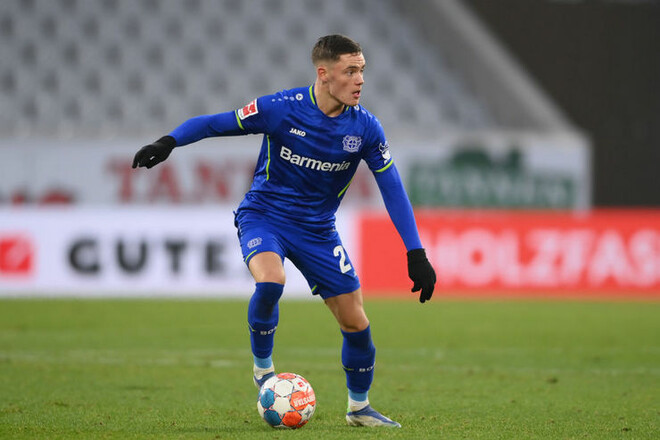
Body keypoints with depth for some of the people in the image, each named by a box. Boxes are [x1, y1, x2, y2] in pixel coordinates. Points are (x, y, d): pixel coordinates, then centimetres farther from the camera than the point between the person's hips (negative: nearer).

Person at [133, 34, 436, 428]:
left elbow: (393, 189, -4)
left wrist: (416, 254, -7)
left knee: (355, 321, 0)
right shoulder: (282, 108, -20)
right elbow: (216, 123, -11)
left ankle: (359, 406, 25)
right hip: (264, 215, -3)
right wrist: (169, 142, -27)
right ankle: (263, 366, -8)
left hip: (317, 229, 3)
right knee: (270, 281, -34)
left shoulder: (365, 127, -11)